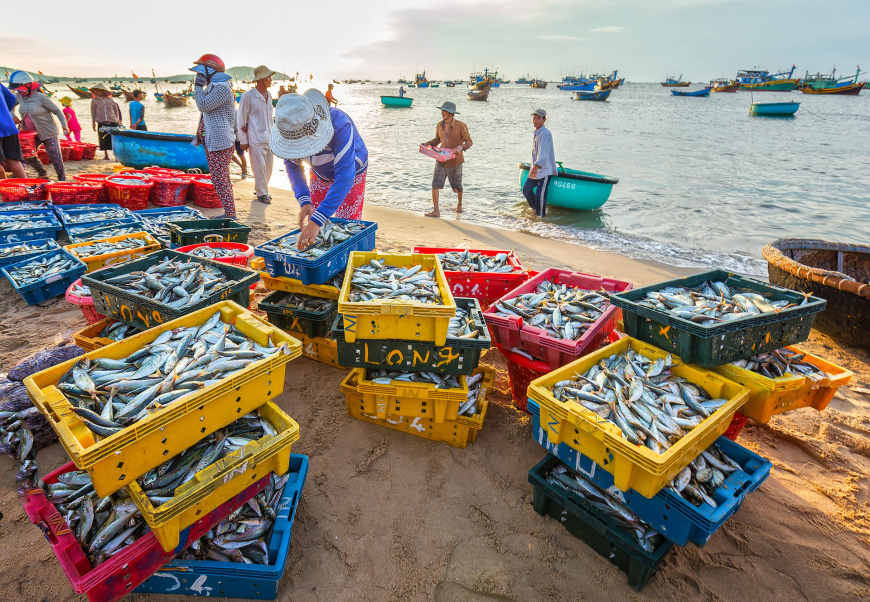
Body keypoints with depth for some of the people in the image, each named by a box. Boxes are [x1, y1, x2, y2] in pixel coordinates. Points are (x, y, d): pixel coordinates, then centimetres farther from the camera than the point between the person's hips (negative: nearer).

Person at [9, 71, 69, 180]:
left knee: (55, 158, -4)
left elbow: (57, 111, -9)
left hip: (48, 133, -6)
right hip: (30, 134, 7)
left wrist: (64, 125, -19)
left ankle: (62, 180, 8)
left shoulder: (41, 97, -15)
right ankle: (42, 173, 28)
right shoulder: (19, 96, 2)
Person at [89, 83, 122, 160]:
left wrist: (117, 120, 12)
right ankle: (105, 155, 14)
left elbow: (116, 110, 18)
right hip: (101, 123, 1)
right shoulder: (94, 100, 11)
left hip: (112, 122, -1)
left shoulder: (110, 99, 11)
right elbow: (93, 113, 14)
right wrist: (93, 124, 11)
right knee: (104, 140, 2)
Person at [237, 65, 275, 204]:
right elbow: (241, 120, -4)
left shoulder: (269, 96, 12)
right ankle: (261, 193, 9)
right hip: (255, 139, -6)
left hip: (269, 137, 6)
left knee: (268, 167, 10)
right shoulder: (248, 96, -7)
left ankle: (261, 189, 27)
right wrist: (243, 141, -6)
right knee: (259, 167, -4)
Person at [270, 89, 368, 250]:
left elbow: (345, 177, -46)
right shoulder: (291, 129, -28)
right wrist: (304, 202, -33)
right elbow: (292, 165, -14)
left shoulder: (340, 125, -43)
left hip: (351, 172, -4)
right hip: (320, 175, 4)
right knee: (311, 224, 1)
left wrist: (317, 221, -52)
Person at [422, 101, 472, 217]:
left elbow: (469, 141, -10)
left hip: (454, 161, -4)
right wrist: (429, 143, -1)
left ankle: (459, 203, 41)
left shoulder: (461, 126, -13)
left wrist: (460, 147, -29)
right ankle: (436, 211, -8)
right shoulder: (440, 125, 2)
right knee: (435, 184, -10)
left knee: (457, 187, 11)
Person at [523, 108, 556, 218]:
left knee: (540, 194, -11)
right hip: (536, 169, 10)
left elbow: (543, 151, -29)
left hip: (545, 170, -10)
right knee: (526, 189, 15)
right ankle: (535, 208, 33)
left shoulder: (545, 133, -16)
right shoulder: (537, 133, 15)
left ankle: (541, 215, 1)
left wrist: (537, 166, -41)